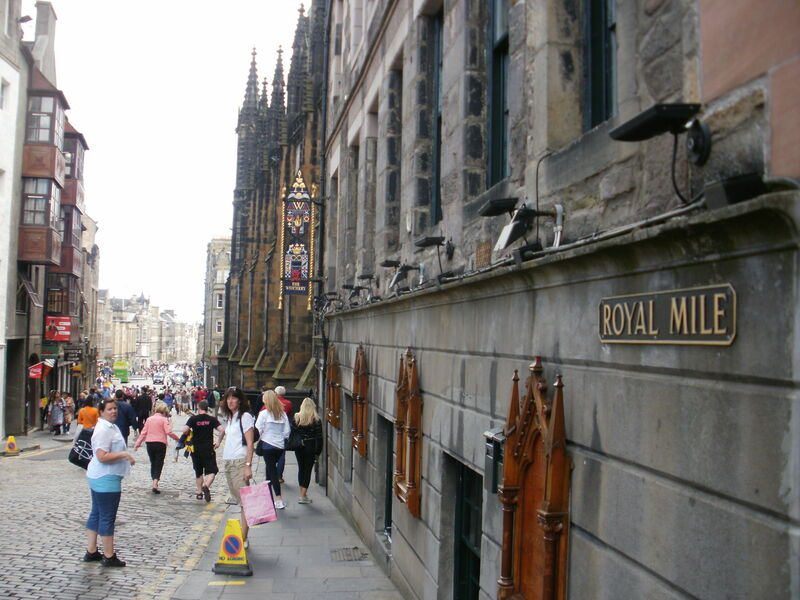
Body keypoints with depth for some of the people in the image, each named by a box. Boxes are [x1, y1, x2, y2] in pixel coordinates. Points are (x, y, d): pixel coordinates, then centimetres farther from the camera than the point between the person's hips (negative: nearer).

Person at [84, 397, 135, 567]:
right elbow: (102, 457, -27)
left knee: (96, 514, 17)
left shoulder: (111, 427, 13)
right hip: (106, 479, -11)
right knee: (107, 518, -3)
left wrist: (125, 457, 16)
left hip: (99, 478, 11)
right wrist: (124, 454, -22)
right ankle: (109, 557, 5)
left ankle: (91, 551, 27)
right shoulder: (103, 430, -20)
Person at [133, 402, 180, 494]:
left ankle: (154, 481, 22)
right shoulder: (164, 419, -4)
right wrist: (178, 438, -4)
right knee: (159, 464, -1)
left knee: (153, 463, 17)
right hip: (160, 444, -4)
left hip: (149, 443, 4)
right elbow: (169, 432, -15)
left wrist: (137, 443, 13)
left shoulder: (149, 419, 10)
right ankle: (155, 485, -13)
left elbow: (143, 432, 8)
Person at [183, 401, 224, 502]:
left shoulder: (193, 419, -3)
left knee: (199, 472, 18)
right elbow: (222, 430, -12)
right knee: (211, 471, 3)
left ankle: (199, 492, 21)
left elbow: (185, 430, -16)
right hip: (208, 450, -1)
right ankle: (206, 486, -22)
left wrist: (189, 434, 7)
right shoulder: (212, 419, -2)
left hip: (196, 450, 2)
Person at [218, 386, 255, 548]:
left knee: (244, 501, -8)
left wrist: (248, 466, -18)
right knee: (238, 500, 10)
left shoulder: (245, 416, -6)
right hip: (227, 462, 8)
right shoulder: (230, 418, 16)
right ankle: (239, 534, 15)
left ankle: (243, 539, -9)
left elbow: (250, 443, -12)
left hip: (240, 462, -8)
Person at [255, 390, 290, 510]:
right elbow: (287, 431, 4)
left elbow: (258, 430, -9)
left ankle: (279, 500, -8)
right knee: (270, 470, 20)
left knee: (272, 471, -2)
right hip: (280, 446, 5)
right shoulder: (283, 414, 3)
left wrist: (258, 441, 8)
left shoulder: (264, 413, -9)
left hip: (268, 445, -5)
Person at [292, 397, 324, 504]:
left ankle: (302, 493, 24)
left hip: (298, 447, 3)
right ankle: (303, 496, 1)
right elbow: (319, 437, -8)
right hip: (310, 447, -3)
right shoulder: (316, 419, -8)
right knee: (308, 470, 3)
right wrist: (317, 451, -2)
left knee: (301, 468, 17)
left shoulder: (296, 417, -2)